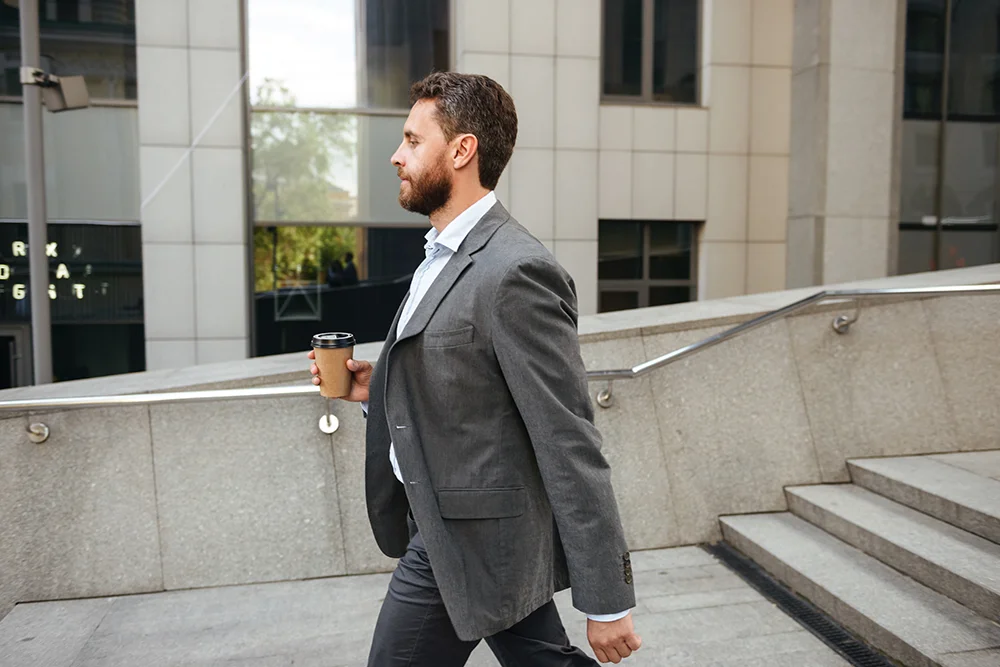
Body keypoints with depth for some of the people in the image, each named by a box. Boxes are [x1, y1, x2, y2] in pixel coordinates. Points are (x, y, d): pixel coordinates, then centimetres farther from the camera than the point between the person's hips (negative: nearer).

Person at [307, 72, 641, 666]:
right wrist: (378, 389, 1)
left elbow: (570, 444, -22)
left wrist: (607, 600, -17)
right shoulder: (446, 257, 9)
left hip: (465, 544, -9)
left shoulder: (516, 272, -23)